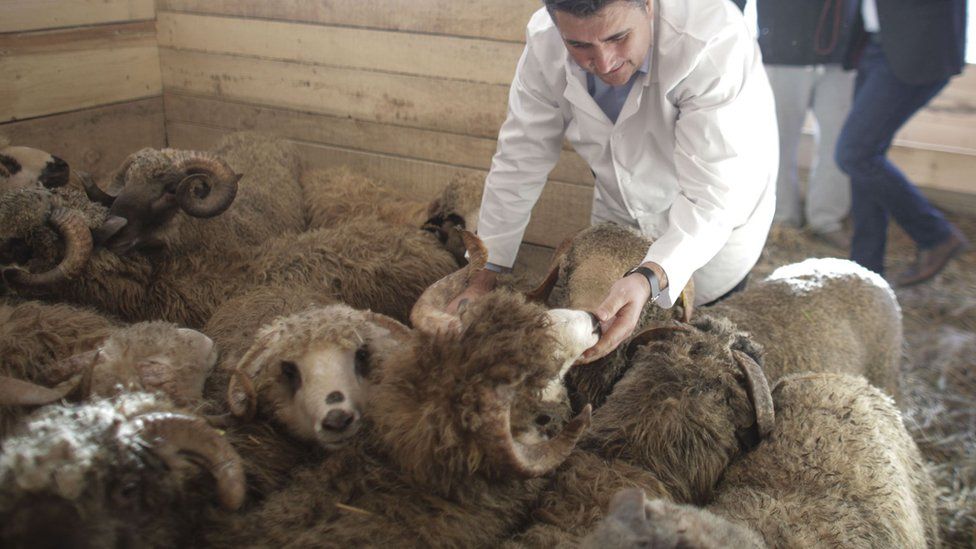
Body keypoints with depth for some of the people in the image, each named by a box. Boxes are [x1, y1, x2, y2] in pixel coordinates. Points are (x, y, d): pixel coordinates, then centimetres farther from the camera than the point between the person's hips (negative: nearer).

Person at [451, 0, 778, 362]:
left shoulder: (714, 43, -37)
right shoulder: (545, 42, -24)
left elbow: (710, 196, -38)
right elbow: (520, 162, -15)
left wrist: (650, 280, -53)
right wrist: (484, 276, -15)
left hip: (709, 227, -3)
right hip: (619, 211, 4)